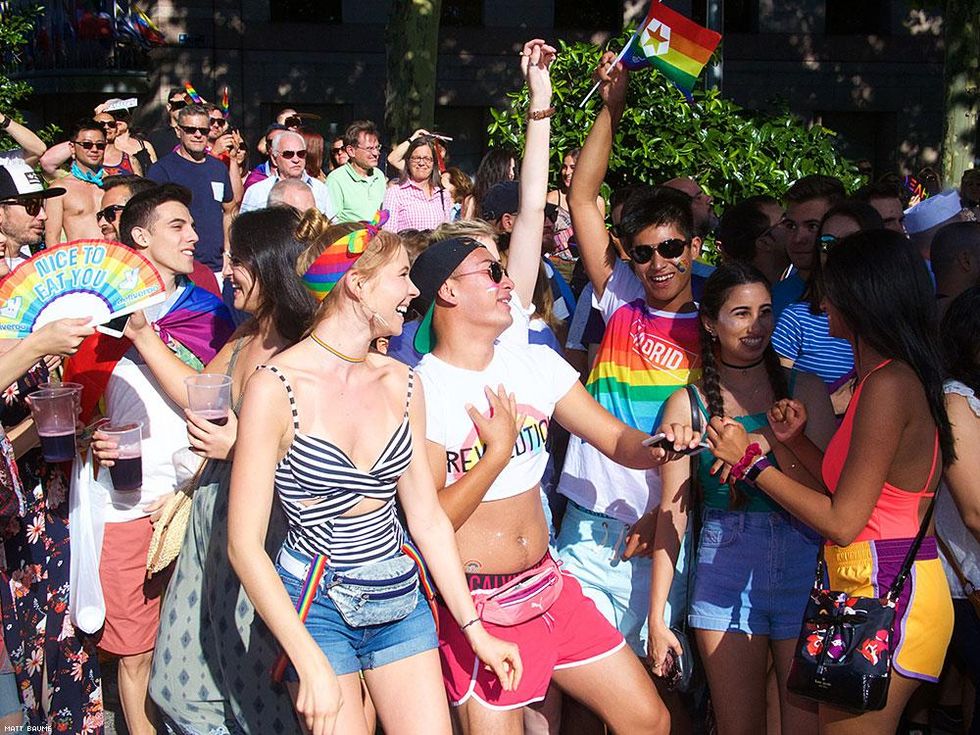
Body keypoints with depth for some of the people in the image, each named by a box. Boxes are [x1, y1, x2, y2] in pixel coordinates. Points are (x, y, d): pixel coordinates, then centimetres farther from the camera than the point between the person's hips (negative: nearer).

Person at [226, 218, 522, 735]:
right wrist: (311, 665, -18)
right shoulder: (276, 387, -14)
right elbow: (245, 545, -14)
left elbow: (427, 517, 8)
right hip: (314, 605, -4)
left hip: (400, 598, 5)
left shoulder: (401, 384, 2)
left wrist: (474, 627, 6)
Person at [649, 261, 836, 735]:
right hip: (726, 574, 0)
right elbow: (672, 512, 3)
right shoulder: (687, 403, 3)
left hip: (804, 567, 0)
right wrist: (657, 615, 1)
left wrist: (779, 440, -18)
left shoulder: (803, 390, 5)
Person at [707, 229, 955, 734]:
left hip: (884, 592, -10)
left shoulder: (888, 384, -18)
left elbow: (842, 522, -18)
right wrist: (795, 441, 8)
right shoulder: (901, 376, 13)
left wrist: (749, 461, -11)